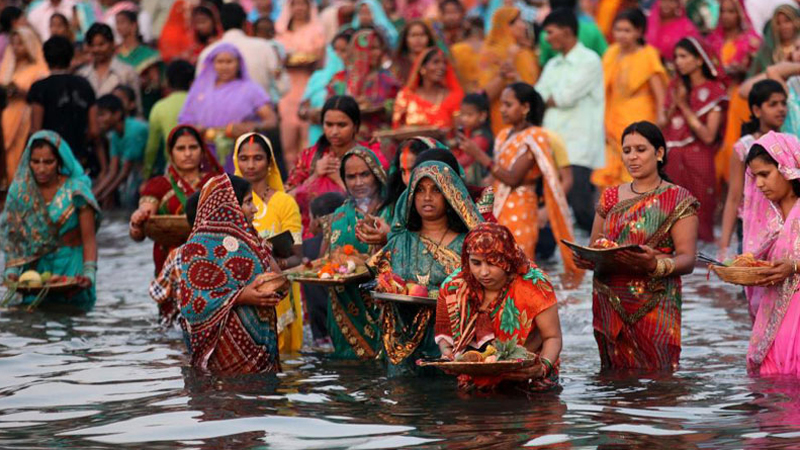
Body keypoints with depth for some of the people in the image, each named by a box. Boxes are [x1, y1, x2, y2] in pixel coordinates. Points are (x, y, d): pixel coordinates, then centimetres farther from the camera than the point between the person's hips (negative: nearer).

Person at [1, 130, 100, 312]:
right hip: (35, 270, 2)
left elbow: (89, 239, -11)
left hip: (71, 269, -2)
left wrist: (89, 273, -25)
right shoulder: (20, 191, -1)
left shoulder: (76, 190, -10)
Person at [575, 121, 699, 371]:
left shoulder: (677, 200, 0)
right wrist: (584, 259, -7)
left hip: (653, 309, -4)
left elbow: (687, 260, -8)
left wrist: (655, 264, -27)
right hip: (610, 306, 4)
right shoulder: (610, 197, 14)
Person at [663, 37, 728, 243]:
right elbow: (664, 124, 11)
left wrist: (684, 107, -8)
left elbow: (708, 136, -9)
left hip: (698, 159, -4)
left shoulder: (714, 91, -1)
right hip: (673, 161, 4)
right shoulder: (676, 86, 13)